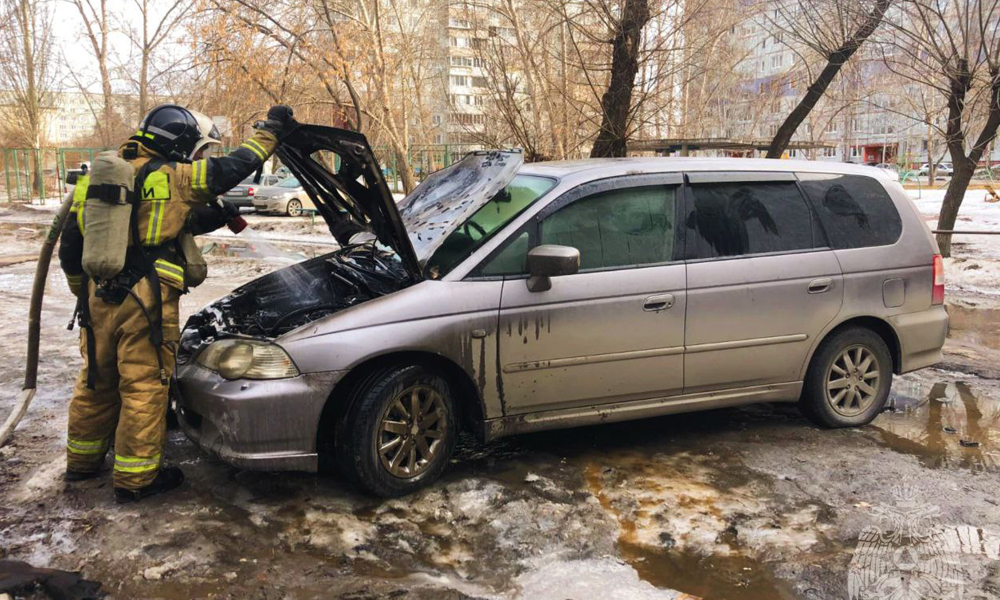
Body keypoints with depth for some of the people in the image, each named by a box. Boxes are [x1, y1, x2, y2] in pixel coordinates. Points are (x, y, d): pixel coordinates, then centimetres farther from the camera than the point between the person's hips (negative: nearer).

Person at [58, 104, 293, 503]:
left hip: (100, 299, 8)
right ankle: (135, 478, 11)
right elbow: (232, 169, -8)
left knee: (96, 382, 21)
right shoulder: (169, 179, -8)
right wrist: (271, 129, 4)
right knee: (144, 387, 3)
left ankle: (82, 461, 36)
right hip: (145, 303, -8)